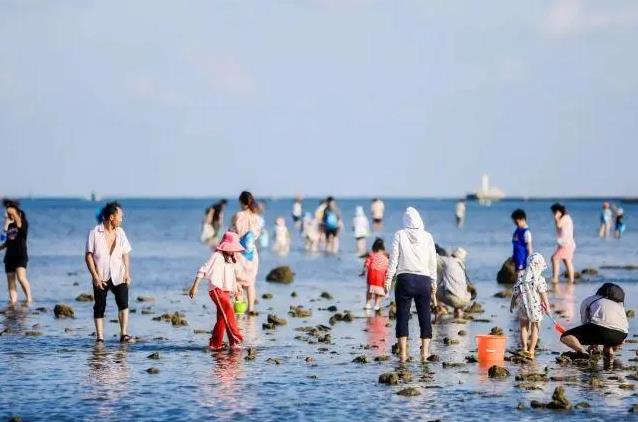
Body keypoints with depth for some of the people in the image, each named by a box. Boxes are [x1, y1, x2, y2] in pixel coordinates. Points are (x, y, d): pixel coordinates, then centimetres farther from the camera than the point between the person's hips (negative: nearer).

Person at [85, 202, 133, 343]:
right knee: (99, 307, 3)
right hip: (101, 278, -2)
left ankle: (124, 334, -12)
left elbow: (126, 254, 10)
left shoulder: (120, 232, 6)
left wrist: (127, 273, -1)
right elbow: (88, 256, -6)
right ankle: (99, 338, 9)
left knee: (124, 303, -12)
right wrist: (95, 276, -13)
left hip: (118, 276, 2)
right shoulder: (95, 233, -6)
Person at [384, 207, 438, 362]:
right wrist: (433, 285, 14)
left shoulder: (399, 235, 0)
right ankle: (425, 352, 3)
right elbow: (433, 263, 8)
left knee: (402, 316, 1)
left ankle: (403, 353, -4)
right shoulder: (427, 237, 5)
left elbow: (393, 259, -3)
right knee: (425, 317, 7)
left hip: (405, 280, -2)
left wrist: (388, 280, 2)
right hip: (424, 281, 2)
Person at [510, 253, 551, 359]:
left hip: (523, 307, 3)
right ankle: (531, 350, 9)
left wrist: (512, 304, 17)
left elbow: (516, 293, 3)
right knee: (535, 329, 10)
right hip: (536, 308, -3)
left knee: (524, 327, 14)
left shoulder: (521, 279, -2)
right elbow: (543, 294, -12)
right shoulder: (539, 279, -13)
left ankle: (524, 348, 5)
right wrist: (547, 306, -1)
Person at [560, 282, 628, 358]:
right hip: (621, 334, 4)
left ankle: (581, 351, -20)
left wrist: (593, 344, 43)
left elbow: (584, 323, 31)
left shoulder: (587, 301, 31)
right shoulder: (619, 303, 38)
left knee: (565, 337, 8)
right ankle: (609, 349, 8)